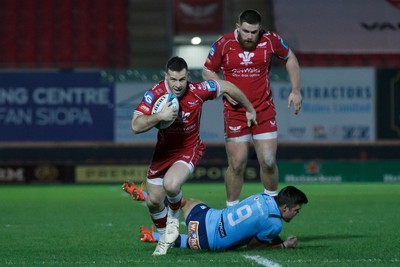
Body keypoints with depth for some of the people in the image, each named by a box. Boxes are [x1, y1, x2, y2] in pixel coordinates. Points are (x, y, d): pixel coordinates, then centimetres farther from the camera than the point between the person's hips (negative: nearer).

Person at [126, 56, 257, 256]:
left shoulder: (198, 91, -21)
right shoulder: (155, 94, -20)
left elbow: (227, 87, -3)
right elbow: (136, 126, -26)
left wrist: (250, 110, 9)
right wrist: (159, 116, -41)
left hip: (189, 149, -3)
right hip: (164, 150, 3)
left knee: (171, 185, -30)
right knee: (153, 202, 5)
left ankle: (173, 218, 5)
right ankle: (165, 239, 35)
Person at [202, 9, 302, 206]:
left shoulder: (270, 40, -6)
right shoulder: (223, 44, -8)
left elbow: (290, 58, 11)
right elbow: (208, 71, 5)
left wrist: (296, 90, 7)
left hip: (264, 110, 1)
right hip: (234, 112, -1)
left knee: (268, 162, -3)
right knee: (237, 165, -2)